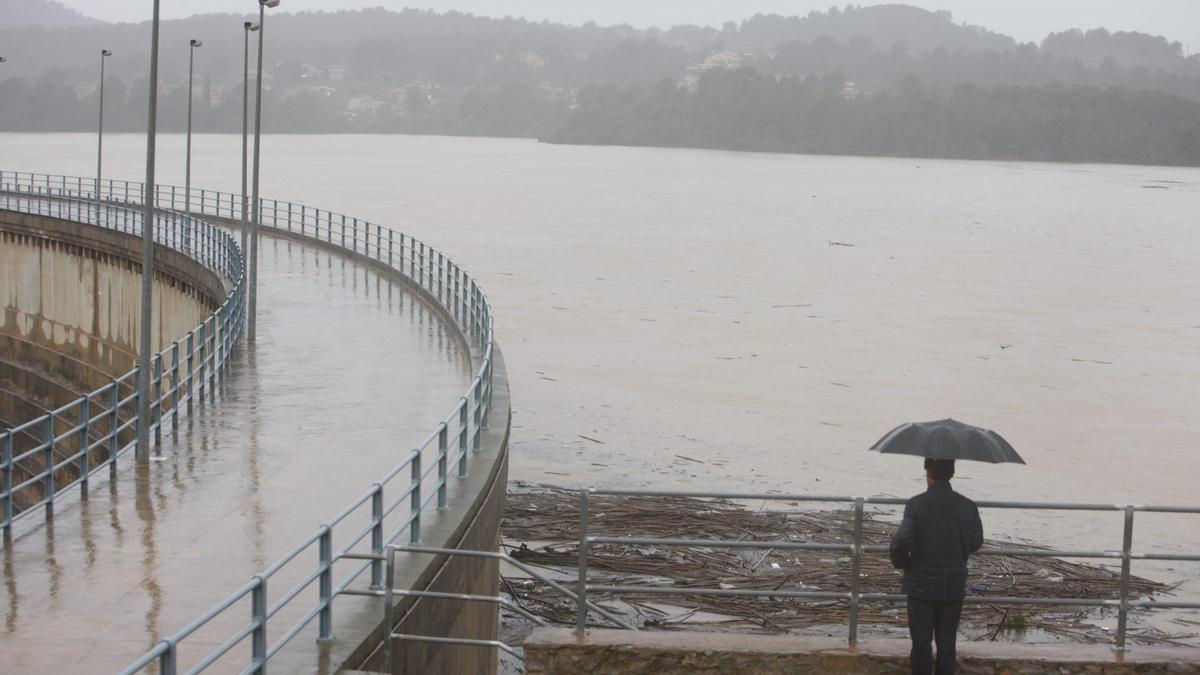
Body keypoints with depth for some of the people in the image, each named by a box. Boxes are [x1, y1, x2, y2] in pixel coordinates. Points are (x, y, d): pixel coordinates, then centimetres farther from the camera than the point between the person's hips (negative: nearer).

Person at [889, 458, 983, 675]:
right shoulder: (967, 506, -4)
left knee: (921, 642, 7)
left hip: (921, 584, -3)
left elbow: (902, 541, -21)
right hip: (954, 585, 3)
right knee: (947, 643, 11)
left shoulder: (916, 504, -14)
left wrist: (900, 562, -1)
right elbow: (976, 543, 3)